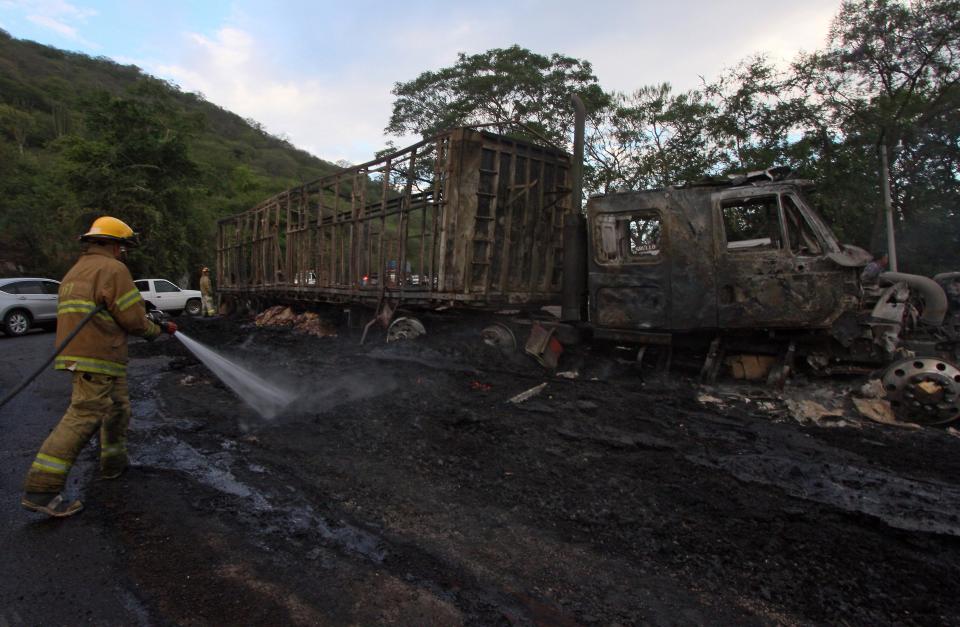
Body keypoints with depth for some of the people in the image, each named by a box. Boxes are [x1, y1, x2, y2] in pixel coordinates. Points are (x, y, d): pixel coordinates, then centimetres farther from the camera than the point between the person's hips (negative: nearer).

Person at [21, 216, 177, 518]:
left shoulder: (75, 271, 21)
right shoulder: (113, 269, -10)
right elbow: (133, 318, -13)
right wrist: (158, 329, 5)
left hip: (79, 355, 10)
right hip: (97, 359, -10)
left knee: (118, 408, 21)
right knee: (83, 417, -10)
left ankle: (113, 463, 32)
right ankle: (40, 489, -10)